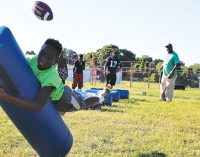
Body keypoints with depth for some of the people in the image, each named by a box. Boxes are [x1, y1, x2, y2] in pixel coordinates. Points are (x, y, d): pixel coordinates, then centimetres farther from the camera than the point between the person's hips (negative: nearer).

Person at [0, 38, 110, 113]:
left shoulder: (51, 76, -46)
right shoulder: (33, 60, -29)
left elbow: (38, 105, -55)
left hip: (63, 100, -4)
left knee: (83, 103, 23)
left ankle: (101, 97, 53)